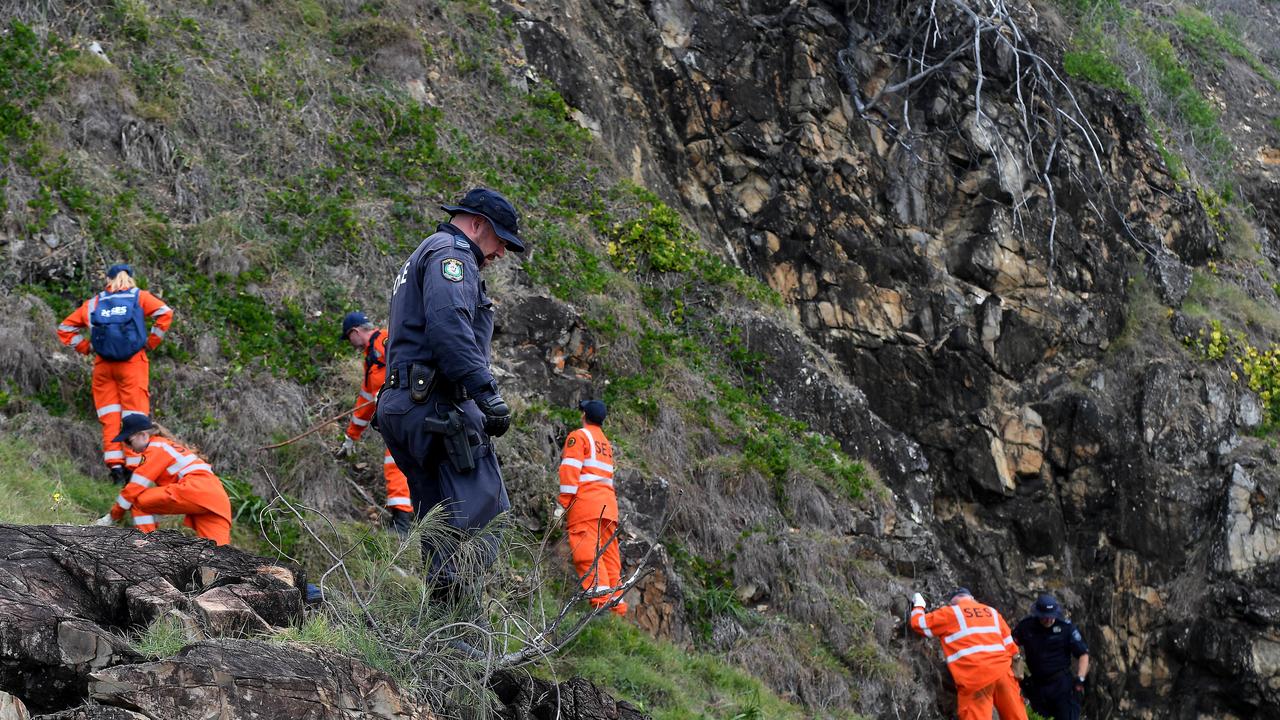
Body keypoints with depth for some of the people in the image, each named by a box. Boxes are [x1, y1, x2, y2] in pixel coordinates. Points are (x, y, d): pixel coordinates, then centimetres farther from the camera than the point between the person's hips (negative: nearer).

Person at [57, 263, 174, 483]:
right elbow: (165, 313, -6)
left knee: (109, 416, 8)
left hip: (103, 366, 2)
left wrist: (86, 348, 14)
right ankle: (134, 467, -4)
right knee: (134, 414, 0)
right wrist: (151, 342, 2)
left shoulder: (93, 303, 16)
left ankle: (115, 464, 1)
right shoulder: (139, 297, 9)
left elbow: (65, 328, 17)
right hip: (133, 363, -2)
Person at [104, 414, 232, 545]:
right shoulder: (165, 445, 30)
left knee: (138, 501, 0)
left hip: (195, 489, -9)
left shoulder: (156, 447, 2)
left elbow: (137, 485, -1)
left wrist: (116, 512, 9)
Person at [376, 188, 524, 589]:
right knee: (486, 520, -15)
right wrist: (486, 392, -26)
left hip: (401, 404, 10)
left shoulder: (419, 260, 31)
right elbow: (449, 324, -21)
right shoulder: (450, 252, -3)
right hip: (438, 402, -10)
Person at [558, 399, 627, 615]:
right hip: (609, 503, 8)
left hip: (586, 500, -8)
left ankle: (601, 601, -28)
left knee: (587, 553, -15)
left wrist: (563, 503, -11)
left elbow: (570, 470, -8)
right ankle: (617, 605, 1)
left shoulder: (579, 436, 2)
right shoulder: (606, 443, 28)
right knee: (609, 555, 6)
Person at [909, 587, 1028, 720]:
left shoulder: (950, 613, 10)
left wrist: (918, 605, 35)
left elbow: (919, 624, 17)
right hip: (1002, 670, 4)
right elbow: (1010, 646, 20)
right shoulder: (992, 612, 22)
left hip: (975, 676, -4)